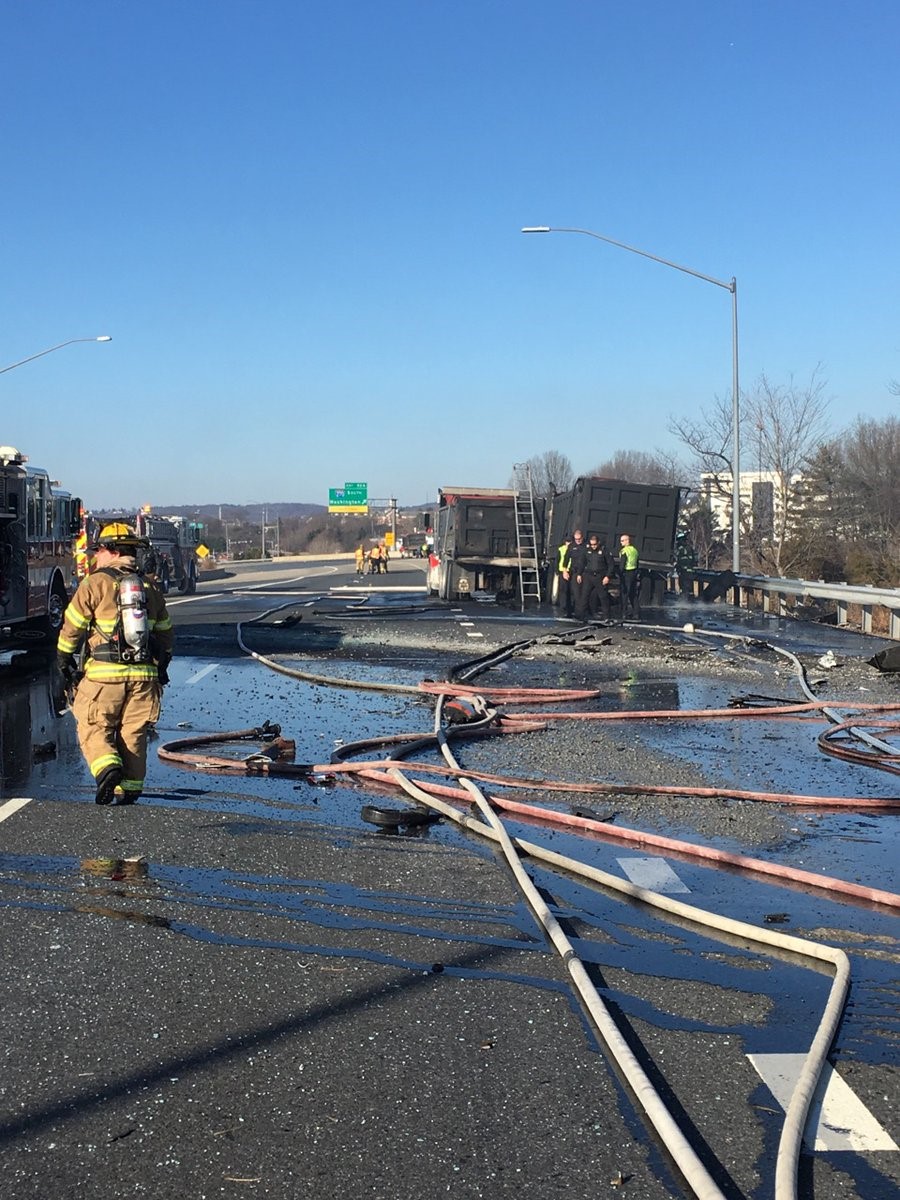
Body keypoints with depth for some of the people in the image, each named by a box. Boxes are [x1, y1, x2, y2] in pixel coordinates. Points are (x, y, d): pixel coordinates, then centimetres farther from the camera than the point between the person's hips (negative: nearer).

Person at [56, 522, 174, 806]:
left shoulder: (95, 584, -4)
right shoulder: (150, 588, 12)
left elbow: (71, 628, -2)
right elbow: (165, 633, 20)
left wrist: (64, 662, 11)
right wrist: (161, 666, 31)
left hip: (103, 674, -4)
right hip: (144, 675, 4)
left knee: (93, 730, 6)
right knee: (133, 735, 11)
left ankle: (107, 769, -19)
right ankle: (128, 792, 11)